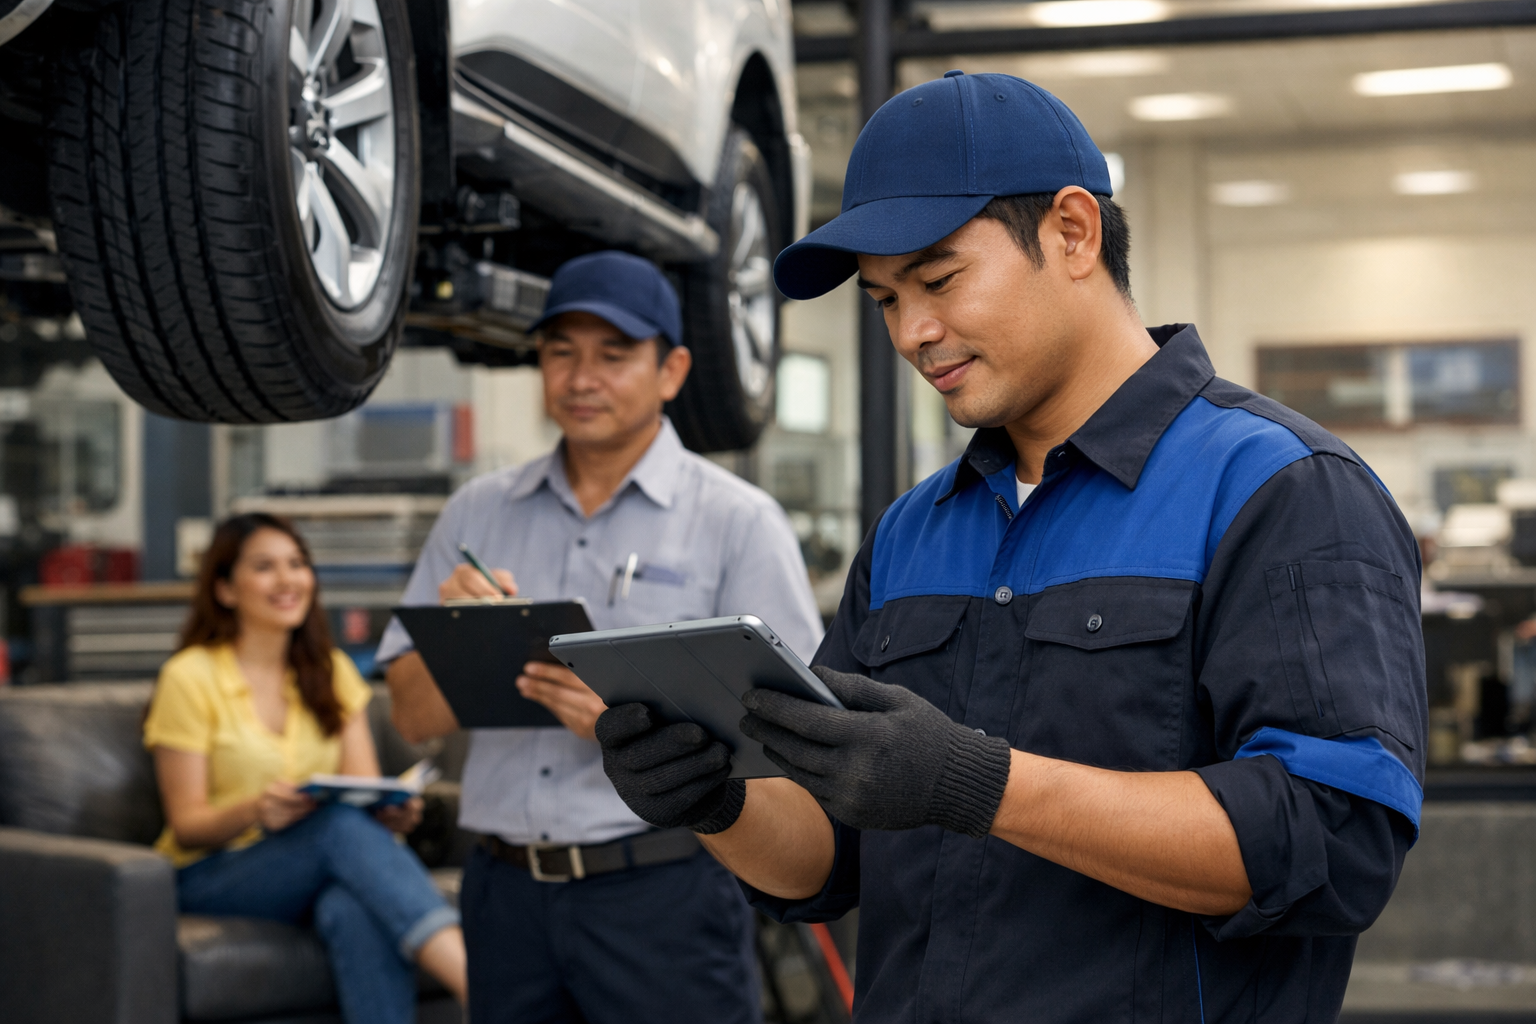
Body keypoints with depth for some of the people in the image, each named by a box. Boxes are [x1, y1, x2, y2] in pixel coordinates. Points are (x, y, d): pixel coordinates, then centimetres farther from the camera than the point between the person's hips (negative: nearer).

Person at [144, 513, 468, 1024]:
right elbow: (186, 825, -6)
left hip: (318, 868, 4)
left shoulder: (332, 672, 14)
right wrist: (255, 811, -28)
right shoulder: (190, 677, -3)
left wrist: (390, 810, -20)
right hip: (210, 877, -4)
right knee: (342, 824, -37)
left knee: (359, 911, -37)